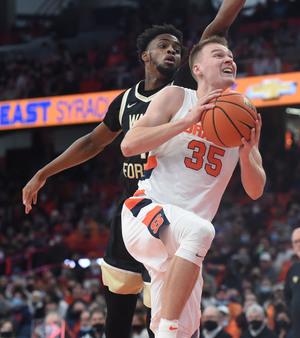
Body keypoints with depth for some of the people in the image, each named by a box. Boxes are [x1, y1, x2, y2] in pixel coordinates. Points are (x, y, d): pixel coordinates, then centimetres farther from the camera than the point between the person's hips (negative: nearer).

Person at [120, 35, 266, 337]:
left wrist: (246, 153, -11)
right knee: (199, 230, -37)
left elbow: (255, 191, 10)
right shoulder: (176, 98, 2)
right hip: (145, 211, -5)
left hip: (183, 245, 6)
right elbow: (128, 146, -9)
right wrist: (187, 121, -16)